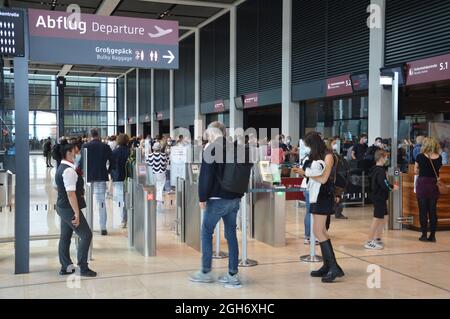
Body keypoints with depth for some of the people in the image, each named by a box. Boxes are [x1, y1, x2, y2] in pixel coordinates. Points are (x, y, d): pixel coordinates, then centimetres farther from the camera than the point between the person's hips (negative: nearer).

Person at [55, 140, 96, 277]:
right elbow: (71, 193, -25)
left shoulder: (61, 168, 11)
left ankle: (65, 267, 21)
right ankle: (83, 268, 0)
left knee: (65, 236, 14)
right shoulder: (69, 170, -21)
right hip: (69, 208, -10)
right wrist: (77, 213, -24)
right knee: (86, 235, -4)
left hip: (62, 208, 10)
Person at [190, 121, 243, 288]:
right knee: (231, 234, 9)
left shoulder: (212, 148, -9)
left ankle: (206, 272, 13)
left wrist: (203, 197, -8)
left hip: (217, 198, -6)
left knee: (206, 233, 8)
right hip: (234, 198, 6)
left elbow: (206, 175, -14)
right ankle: (233, 274, 9)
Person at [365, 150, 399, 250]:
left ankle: (377, 239, 27)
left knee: (383, 219, 18)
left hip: (379, 198, 10)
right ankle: (370, 242, -1)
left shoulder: (376, 169, 12)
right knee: (377, 220, -5)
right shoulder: (380, 171, -19)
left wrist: (390, 187, 8)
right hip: (379, 199, -10)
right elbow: (384, 185, -26)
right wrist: (393, 187, -8)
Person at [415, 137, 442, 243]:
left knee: (423, 210, 4)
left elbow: (416, 171, -2)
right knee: (433, 210, 8)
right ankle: (432, 235, 10)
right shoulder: (439, 158, -1)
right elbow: (438, 169, 4)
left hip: (422, 184, -2)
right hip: (434, 185, 3)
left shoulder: (420, 156, -8)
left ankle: (424, 235, 6)